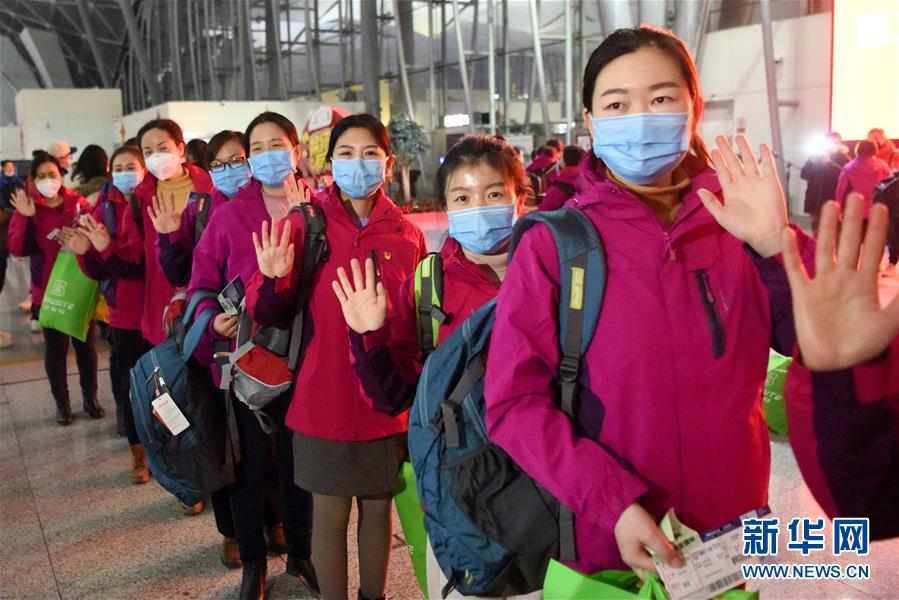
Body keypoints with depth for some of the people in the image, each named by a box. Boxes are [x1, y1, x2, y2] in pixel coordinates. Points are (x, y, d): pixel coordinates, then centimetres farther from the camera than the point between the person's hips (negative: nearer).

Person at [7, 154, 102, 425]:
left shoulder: (78, 203, -1)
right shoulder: (28, 207, -3)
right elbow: (18, 249, -11)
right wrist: (26, 218, -23)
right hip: (48, 290, 0)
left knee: (85, 343, 11)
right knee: (55, 348, 7)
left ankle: (90, 397, 26)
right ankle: (62, 403, 21)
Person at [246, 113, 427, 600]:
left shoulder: (407, 235, 0)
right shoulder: (304, 225, -6)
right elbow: (267, 313, -8)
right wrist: (274, 280, -28)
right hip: (324, 396, -2)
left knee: (378, 507, 15)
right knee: (330, 513, 9)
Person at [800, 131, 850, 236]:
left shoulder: (844, 159, 2)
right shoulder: (817, 156, 10)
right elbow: (804, 174, 6)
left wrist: (830, 162, -21)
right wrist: (812, 163, -11)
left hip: (834, 202, -3)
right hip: (815, 201, 4)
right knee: (816, 231, 10)